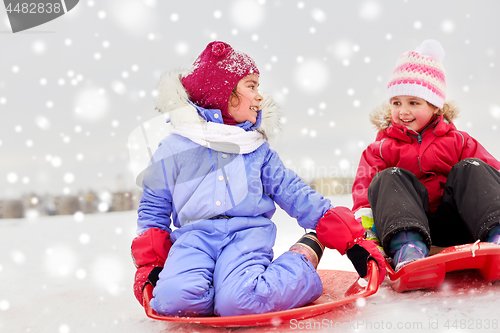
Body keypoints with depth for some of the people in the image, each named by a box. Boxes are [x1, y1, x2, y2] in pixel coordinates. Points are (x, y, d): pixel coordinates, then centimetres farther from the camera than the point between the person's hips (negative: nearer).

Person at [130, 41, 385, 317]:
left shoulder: (257, 149, 18)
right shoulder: (174, 148, 11)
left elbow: (294, 194, 14)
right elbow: (154, 209, 16)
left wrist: (350, 239, 5)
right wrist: (150, 264, 3)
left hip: (249, 232, 1)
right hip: (195, 235, 0)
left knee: (237, 303, -31)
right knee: (174, 299, -32)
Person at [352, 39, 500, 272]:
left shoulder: (457, 141, 17)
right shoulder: (381, 150, 15)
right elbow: (364, 189, 3)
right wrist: (364, 220, -19)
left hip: (453, 223, 1)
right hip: (404, 222, -1)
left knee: (472, 168, -17)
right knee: (390, 178, -25)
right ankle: (407, 247, -53)